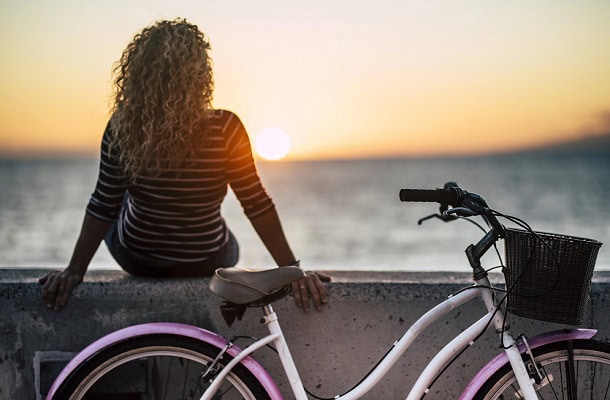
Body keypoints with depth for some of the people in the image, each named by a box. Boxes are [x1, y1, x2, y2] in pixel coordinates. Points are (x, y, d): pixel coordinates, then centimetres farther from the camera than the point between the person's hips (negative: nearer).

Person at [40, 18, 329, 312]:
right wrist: (292, 268, -12)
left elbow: (104, 207, -16)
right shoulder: (226, 129, -25)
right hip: (206, 265, -1)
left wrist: (74, 271, -6)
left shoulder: (121, 127, -20)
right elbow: (256, 205, -21)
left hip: (136, 260, 1)